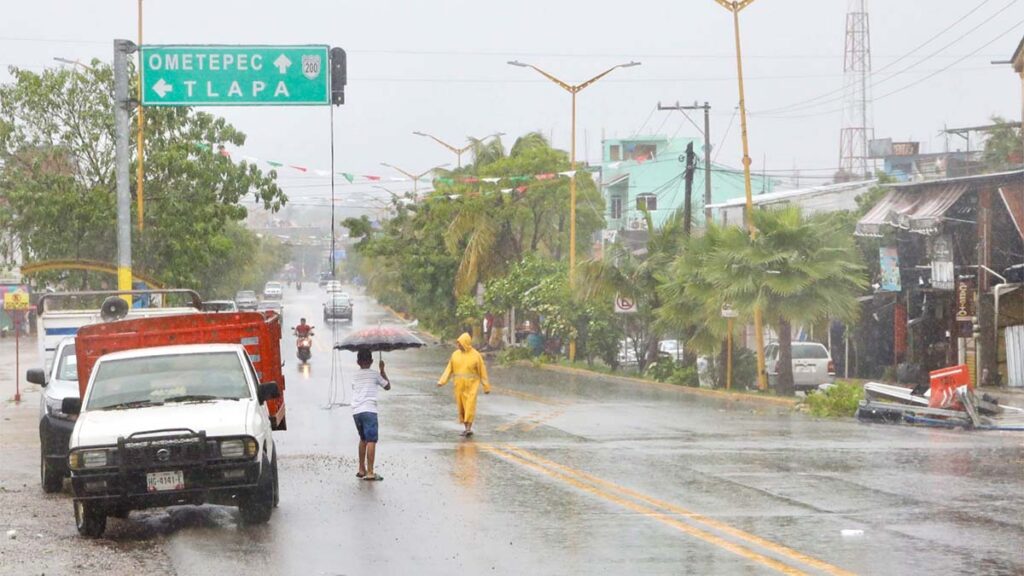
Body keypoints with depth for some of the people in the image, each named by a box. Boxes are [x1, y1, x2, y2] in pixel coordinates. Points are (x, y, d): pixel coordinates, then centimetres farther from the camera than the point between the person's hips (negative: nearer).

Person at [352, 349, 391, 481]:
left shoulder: (355, 376, 16)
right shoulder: (374, 375, 4)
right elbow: (387, 386, 15)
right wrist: (382, 370, 25)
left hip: (356, 411, 6)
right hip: (369, 410, -6)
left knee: (363, 439, 22)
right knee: (371, 440, -8)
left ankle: (362, 470, 25)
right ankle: (370, 473, -17)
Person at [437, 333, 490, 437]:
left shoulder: (476, 355, -8)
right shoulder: (455, 354, 3)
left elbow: (482, 372, -4)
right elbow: (449, 370, 5)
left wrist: (486, 387, -2)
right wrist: (441, 382, -6)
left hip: (471, 385, -4)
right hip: (459, 385, 4)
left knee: (470, 406, -14)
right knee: (461, 406, 6)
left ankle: (469, 429, -16)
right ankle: (466, 428, 18)